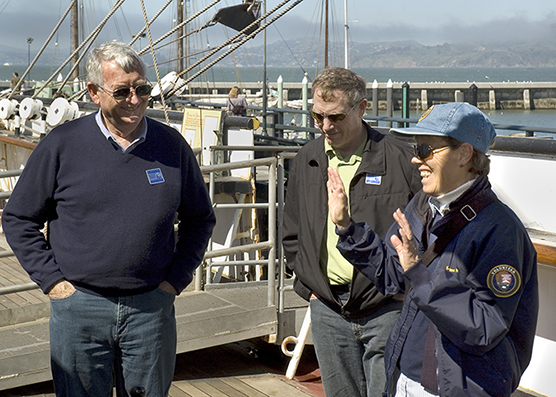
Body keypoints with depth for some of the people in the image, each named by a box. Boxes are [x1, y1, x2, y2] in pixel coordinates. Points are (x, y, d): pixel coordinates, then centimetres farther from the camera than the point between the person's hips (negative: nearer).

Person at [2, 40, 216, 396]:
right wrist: (51, 279, -3)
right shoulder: (62, 144, -3)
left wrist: (177, 277, 6)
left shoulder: (172, 145, 2)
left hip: (151, 309, 2)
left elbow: (200, 218, 15)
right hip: (79, 308, -1)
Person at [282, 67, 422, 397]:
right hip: (328, 311, 4)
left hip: (386, 310, -4)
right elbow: (292, 234, 18)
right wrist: (308, 285, 8)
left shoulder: (399, 158, -6)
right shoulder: (306, 162, 9)